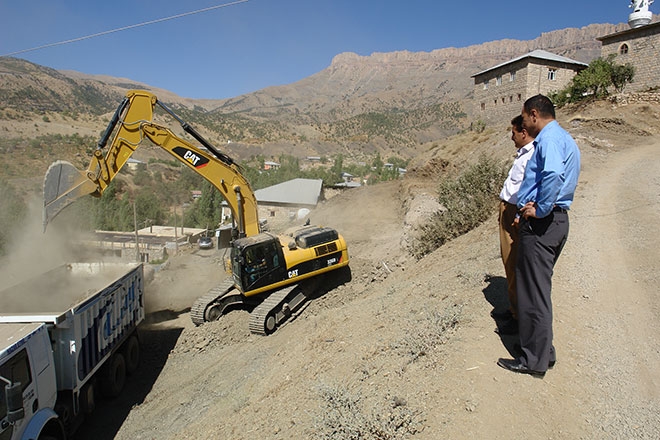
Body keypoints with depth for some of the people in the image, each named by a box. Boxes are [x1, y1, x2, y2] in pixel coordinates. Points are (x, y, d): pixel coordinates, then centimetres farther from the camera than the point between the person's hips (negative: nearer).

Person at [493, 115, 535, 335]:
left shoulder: (533, 156, -18)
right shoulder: (523, 153, 15)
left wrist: (521, 216, -26)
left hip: (515, 213, -11)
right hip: (507, 209, 11)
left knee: (515, 265, -3)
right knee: (509, 262, 18)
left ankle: (520, 318, 9)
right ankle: (514, 310, 32)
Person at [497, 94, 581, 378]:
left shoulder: (549, 138, -13)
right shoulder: (566, 139, 20)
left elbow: (553, 174, -33)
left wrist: (540, 209, -21)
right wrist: (537, 204, 4)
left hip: (540, 223, -11)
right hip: (556, 219, 11)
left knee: (534, 292, -2)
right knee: (537, 288, 19)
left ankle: (535, 360, 9)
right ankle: (543, 351, 31)